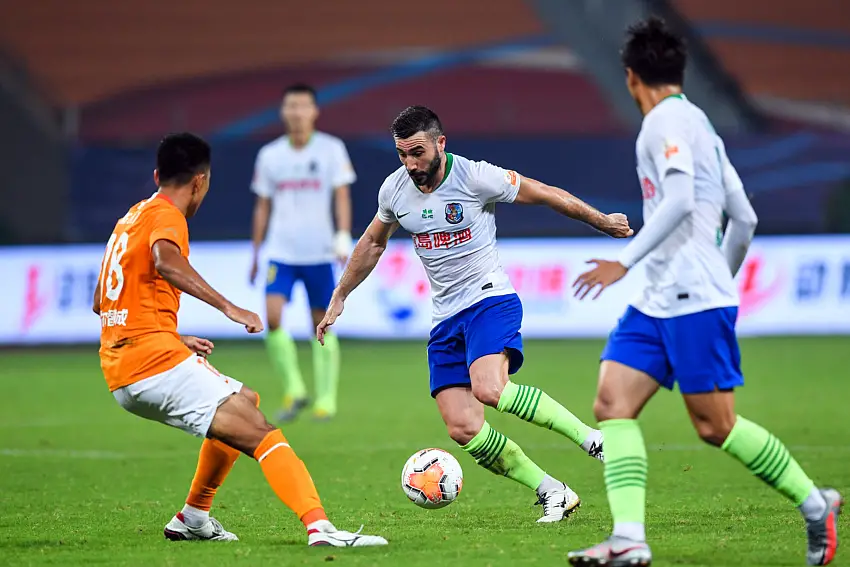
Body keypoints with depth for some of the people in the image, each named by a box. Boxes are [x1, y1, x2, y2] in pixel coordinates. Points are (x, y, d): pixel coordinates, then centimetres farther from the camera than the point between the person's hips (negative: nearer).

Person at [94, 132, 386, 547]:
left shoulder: (131, 218, 23)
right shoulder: (165, 216, -4)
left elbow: (100, 302, 29)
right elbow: (167, 262, -29)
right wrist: (228, 307, -32)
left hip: (122, 374, 9)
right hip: (156, 361, -9)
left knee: (242, 404, 28)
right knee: (258, 431, -17)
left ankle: (192, 518, 29)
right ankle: (319, 527, -35)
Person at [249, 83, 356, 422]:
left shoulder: (332, 149, -1)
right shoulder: (269, 155, 7)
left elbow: (342, 196, -3)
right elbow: (263, 206, 13)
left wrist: (344, 235, -18)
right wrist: (255, 253, 13)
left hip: (319, 253, -2)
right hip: (281, 253, 2)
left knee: (322, 325, 3)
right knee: (272, 317, -16)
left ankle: (326, 400, 14)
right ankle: (293, 391, -4)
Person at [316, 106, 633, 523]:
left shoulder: (476, 178, -13)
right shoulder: (394, 190, 3)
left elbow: (546, 194, -1)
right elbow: (372, 244, 23)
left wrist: (602, 222, 8)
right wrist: (339, 297, 26)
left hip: (490, 300, -5)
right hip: (445, 318, 6)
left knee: (488, 388, -34)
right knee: (463, 430, -10)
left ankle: (589, 437, -23)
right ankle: (551, 493, 0)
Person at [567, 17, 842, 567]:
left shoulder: (667, 121, -8)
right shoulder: (698, 123, 20)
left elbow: (680, 200, -23)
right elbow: (745, 219, 21)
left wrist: (625, 261, -23)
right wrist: (723, 280, 33)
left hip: (694, 299, -9)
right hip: (656, 303, 9)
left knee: (717, 426, -4)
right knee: (613, 404, -4)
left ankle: (815, 503, 12)